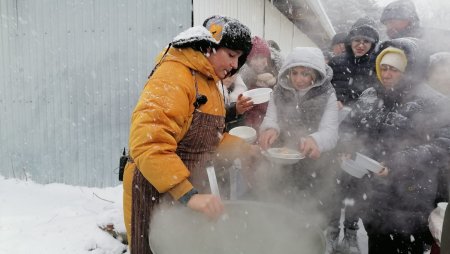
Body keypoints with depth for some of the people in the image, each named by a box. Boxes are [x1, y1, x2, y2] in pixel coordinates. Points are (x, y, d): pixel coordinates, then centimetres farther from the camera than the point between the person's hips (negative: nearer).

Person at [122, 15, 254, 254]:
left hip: (190, 186, 9)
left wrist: (245, 148, 4)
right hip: (156, 191, -9)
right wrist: (188, 195, -34)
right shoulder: (174, 75, -19)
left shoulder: (209, 82, 12)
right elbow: (149, 143, -30)